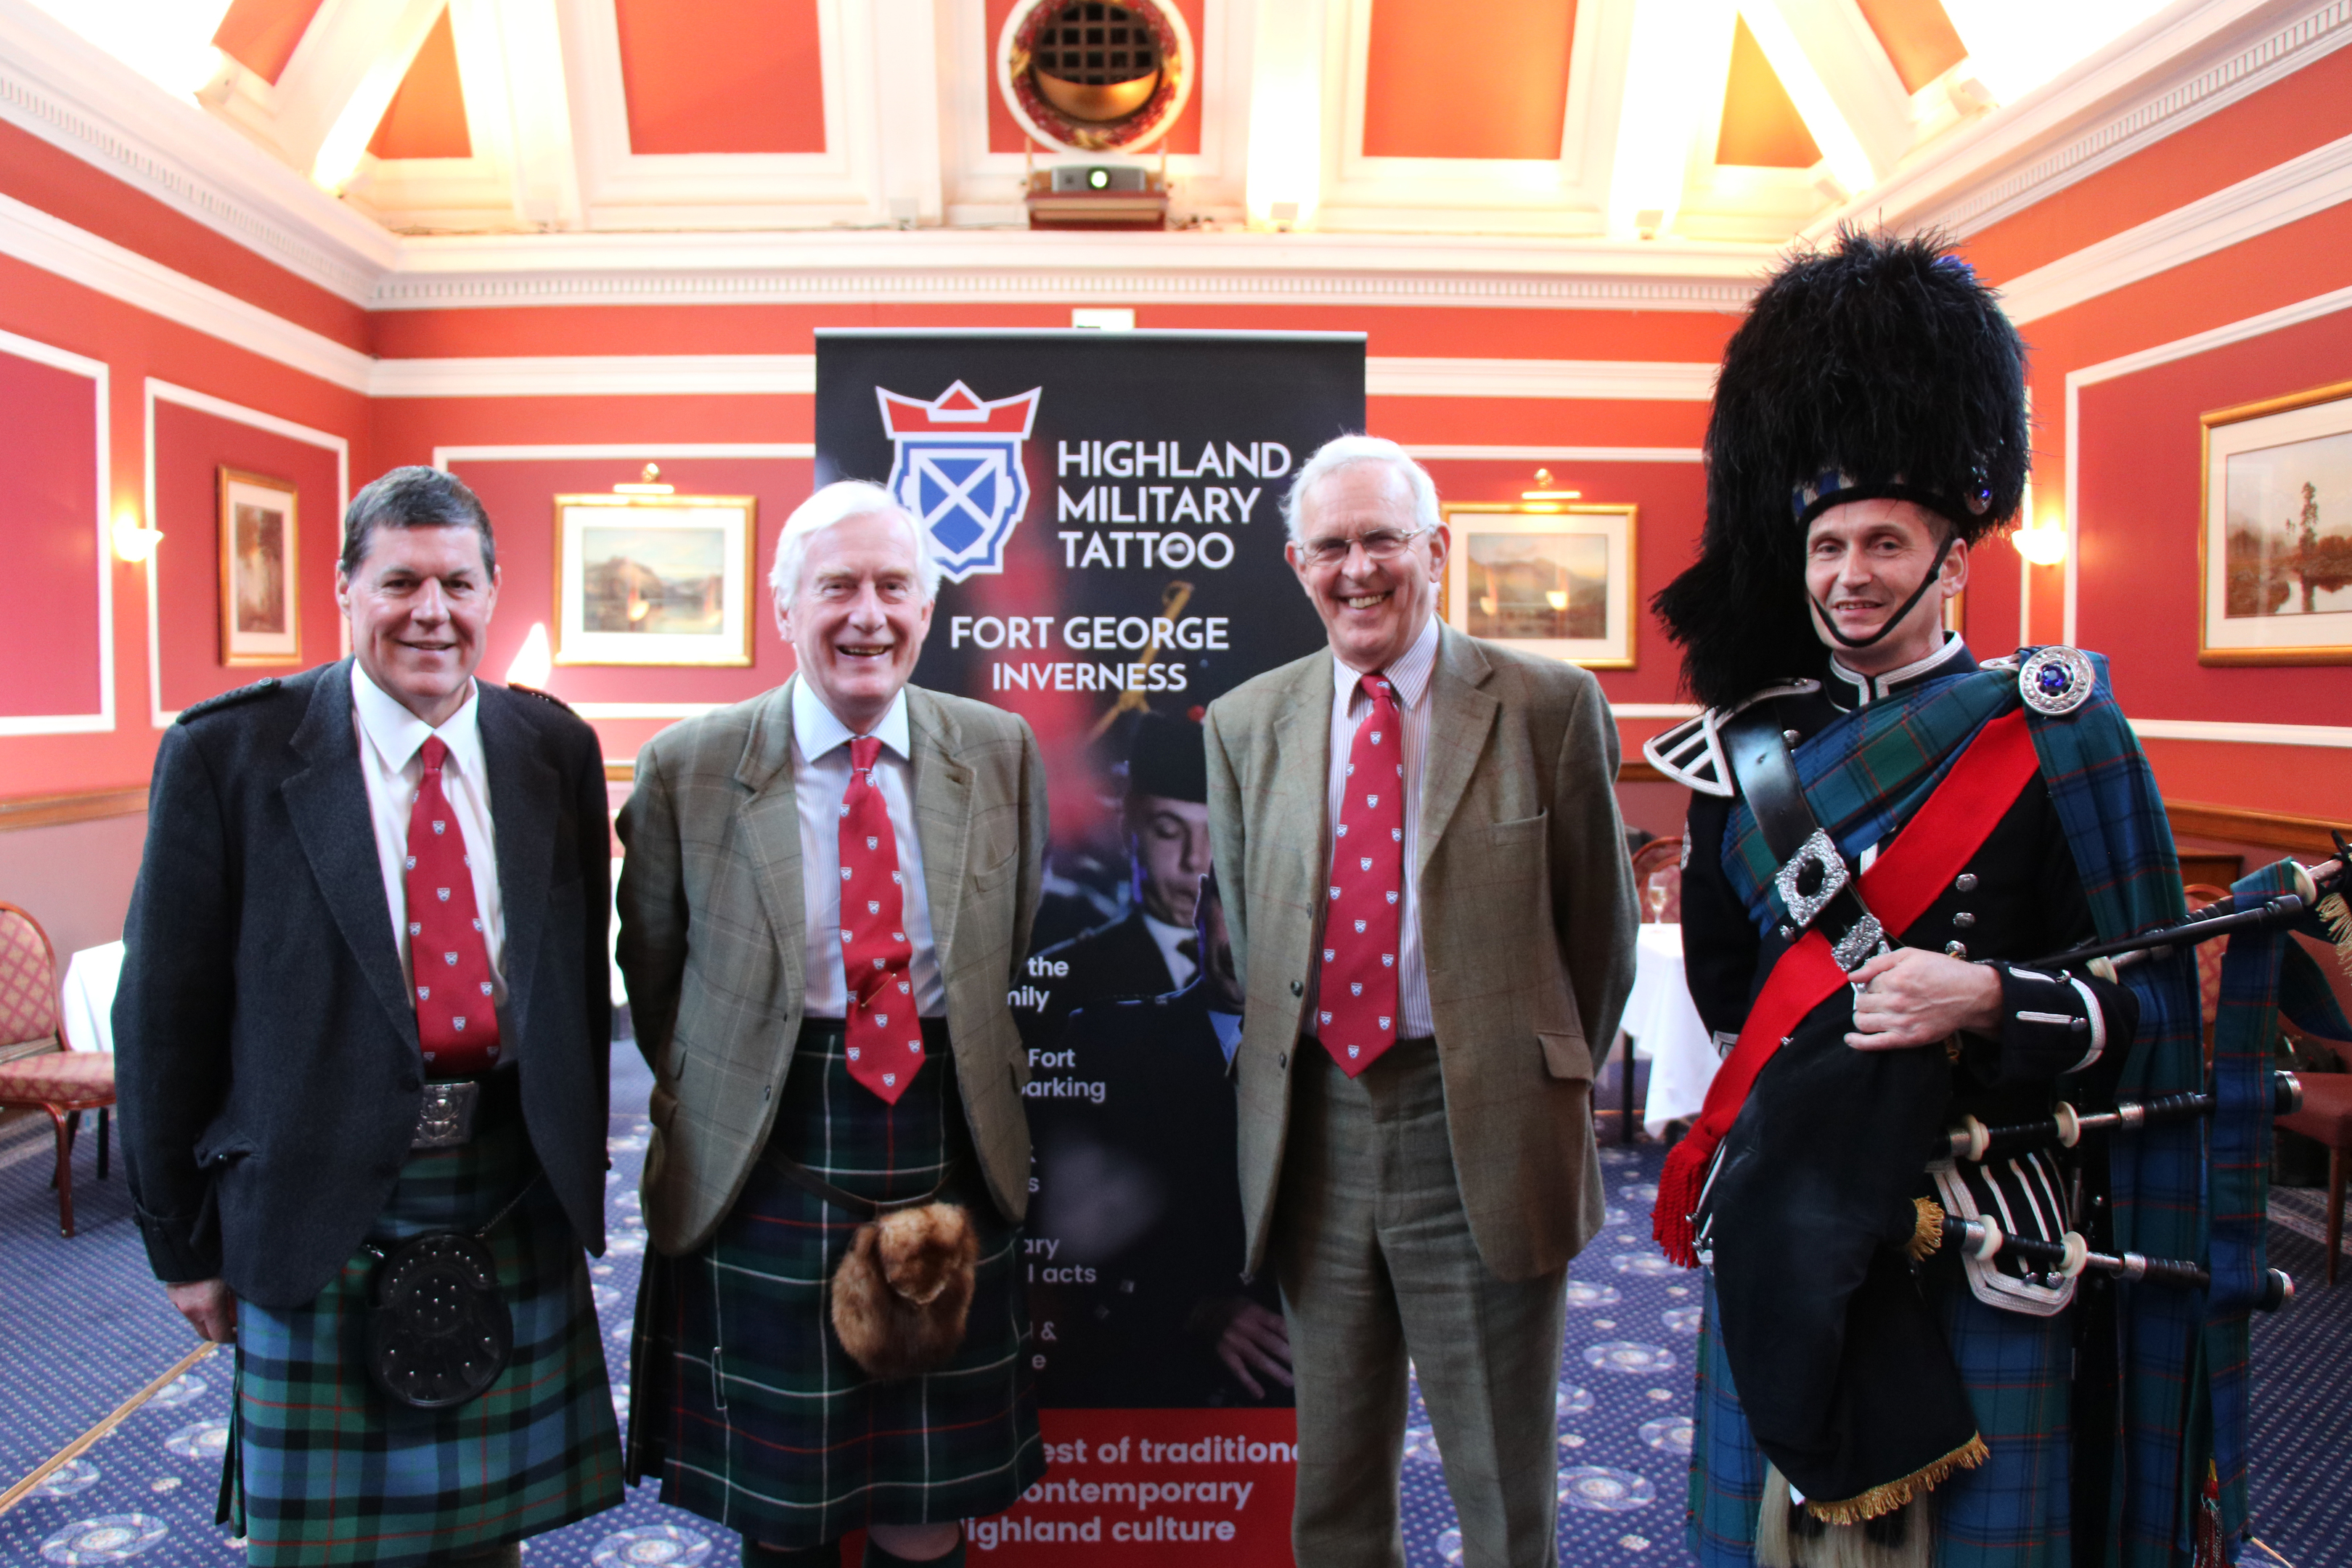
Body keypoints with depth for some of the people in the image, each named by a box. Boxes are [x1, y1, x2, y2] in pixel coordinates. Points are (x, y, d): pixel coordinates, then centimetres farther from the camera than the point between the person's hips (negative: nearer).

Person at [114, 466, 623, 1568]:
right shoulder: (226, 753, -8)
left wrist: (578, 1177, 10)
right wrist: (184, 1242, 0)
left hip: (515, 1199, 3)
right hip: (322, 1211, -2)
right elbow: (165, 1012, -4)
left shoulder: (556, 749, 1)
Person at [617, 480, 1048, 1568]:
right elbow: (653, 976, 8)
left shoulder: (1000, 753, 0)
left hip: (949, 1153, 1)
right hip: (766, 1163, -1)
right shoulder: (687, 769, -5)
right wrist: (707, 1099, 10)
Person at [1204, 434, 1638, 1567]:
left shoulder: (1550, 706, -4)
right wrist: (1285, 1075, 7)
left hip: (1480, 1135, -3)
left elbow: (1602, 931, 2)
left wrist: (1533, 1079, 7)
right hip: (1311, 1135, 3)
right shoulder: (1245, 725, 5)